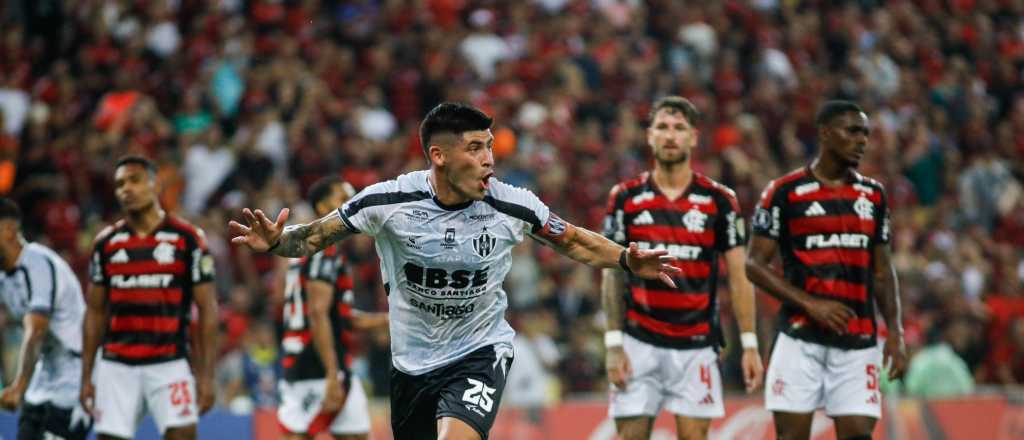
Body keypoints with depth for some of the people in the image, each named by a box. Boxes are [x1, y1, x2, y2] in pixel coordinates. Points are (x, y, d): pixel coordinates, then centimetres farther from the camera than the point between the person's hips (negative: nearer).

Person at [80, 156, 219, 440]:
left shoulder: (187, 239, -2)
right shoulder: (106, 243, 9)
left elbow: (207, 310, -1)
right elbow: (95, 313, 14)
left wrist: (206, 375, -8)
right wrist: (86, 376, 9)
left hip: (169, 364, -3)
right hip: (116, 367, 3)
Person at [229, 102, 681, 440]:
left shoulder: (512, 206, -14)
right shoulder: (389, 201, -16)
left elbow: (573, 241, 3)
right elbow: (314, 235, -6)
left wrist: (627, 261, -12)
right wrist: (274, 242, -26)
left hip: (480, 353, -2)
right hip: (412, 359, 2)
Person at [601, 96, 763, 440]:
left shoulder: (719, 201, 2)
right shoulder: (626, 199, 4)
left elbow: (739, 276, 3)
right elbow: (613, 276, 5)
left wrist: (749, 344, -4)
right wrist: (613, 344, -3)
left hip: (695, 347, -1)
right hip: (639, 344, 1)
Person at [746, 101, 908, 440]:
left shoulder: (873, 195, 12)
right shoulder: (784, 193, -2)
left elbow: (882, 270, 17)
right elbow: (755, 265, -4)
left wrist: (895, 330, 5)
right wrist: (810, 304, -14)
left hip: (858, 342, 3)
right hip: (802, 338, -3)